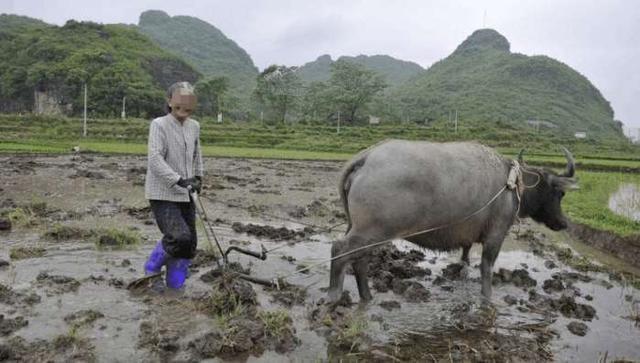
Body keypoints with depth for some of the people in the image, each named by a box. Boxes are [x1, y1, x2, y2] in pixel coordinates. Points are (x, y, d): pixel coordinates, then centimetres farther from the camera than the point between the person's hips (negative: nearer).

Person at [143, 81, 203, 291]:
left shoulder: (194, 127, 10)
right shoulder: (159, 125, -9)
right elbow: (155, 160, -18)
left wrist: (198, 176, 15)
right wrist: (179, 180, -27)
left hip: (185, 195, 6)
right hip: (162, 194, -6)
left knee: (189, 245, 6)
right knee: (180, 238, -21)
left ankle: (175, 286, 23)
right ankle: (152, 270, 6)